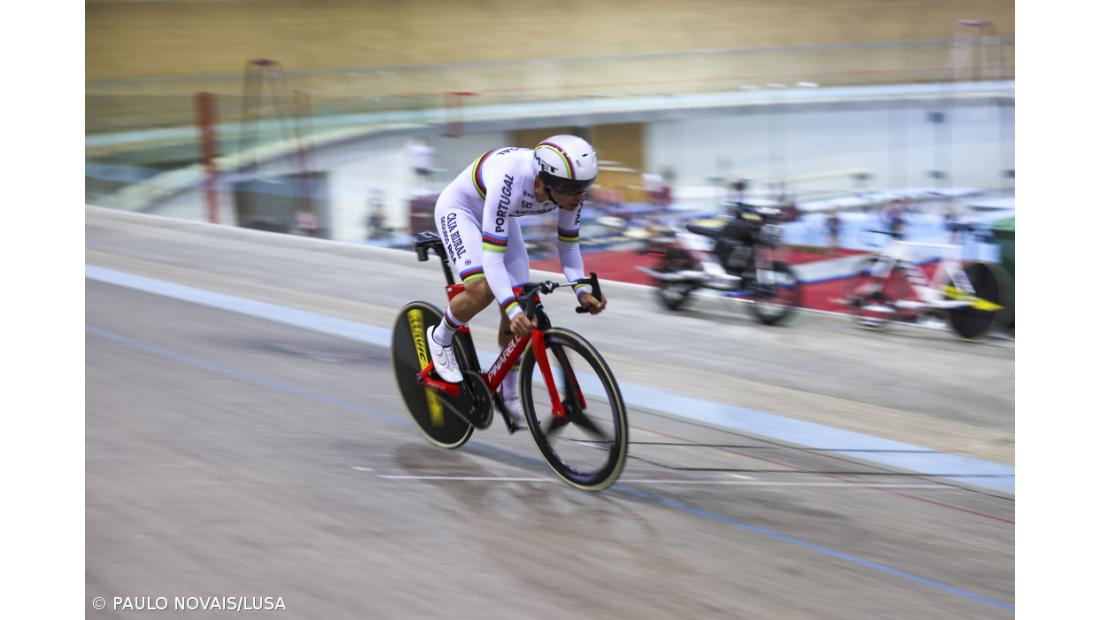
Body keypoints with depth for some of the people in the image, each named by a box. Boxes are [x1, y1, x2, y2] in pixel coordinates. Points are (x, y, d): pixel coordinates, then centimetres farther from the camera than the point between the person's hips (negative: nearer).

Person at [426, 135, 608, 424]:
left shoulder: (569, 187, -25)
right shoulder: (509, 182, -43)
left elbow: (568, 245, -10)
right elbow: (491, 258, -43)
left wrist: (582, 290, -25)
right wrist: (513, 310, -53)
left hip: (502, 216, 6)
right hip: (459, 208, -6)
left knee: (519, 310, -2)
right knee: (483, 290, -29)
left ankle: (509, 394, 17)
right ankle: (440, 337, 1)